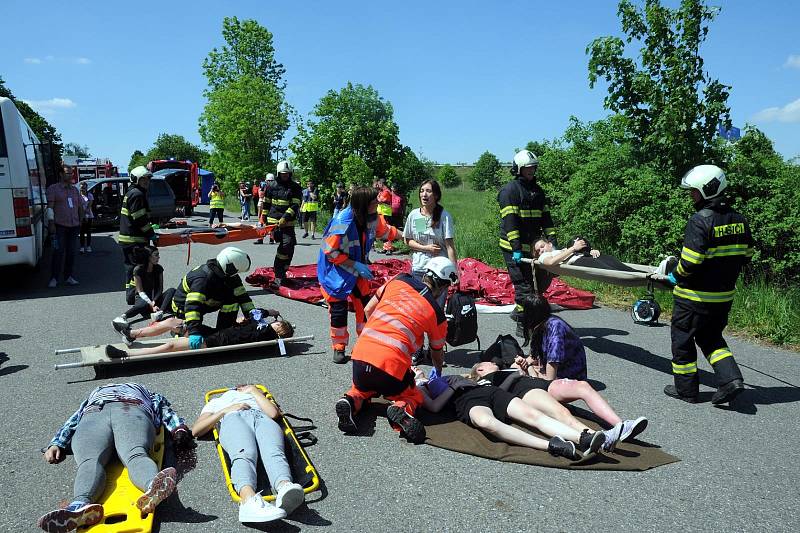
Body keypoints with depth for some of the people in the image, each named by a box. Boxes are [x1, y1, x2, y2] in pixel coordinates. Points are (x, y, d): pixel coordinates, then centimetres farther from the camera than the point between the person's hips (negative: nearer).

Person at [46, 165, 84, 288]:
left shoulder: (75, 190, 17)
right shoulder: (53, 188, 2)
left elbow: (80, 207, 23)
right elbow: (50, 206, -5)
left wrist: (80, 221, 17)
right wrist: (51, 223, -12)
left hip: (74, 226, 5)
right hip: (59, 225, -5)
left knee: (71, 252, 5)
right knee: (59, 252, -7)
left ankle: (68, 276, 13)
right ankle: (54, 278, -1)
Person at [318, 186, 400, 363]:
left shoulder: (372, 218, -10)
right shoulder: (342, 222, -29)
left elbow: (385, 230, 13)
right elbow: (331, 252, -24)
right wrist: (355, 265, -24)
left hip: (358, 269, 6)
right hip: (336, 271, -6)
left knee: (366, 306, 3)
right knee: (339, 309, -2)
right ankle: (339, 348, 14)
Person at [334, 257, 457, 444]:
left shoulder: (398, 280, 10)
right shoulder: (437, 314, 6)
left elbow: (368, 310, 19)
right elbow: (437, 355, 22)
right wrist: (438, 374, 45)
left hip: (361, 354, 3)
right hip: (392, 366, -3)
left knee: (362, 388, 34)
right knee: (414, 397, 25)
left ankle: (350, 401, 0)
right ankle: (402, 409, -10)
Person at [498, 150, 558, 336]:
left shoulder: (537, 190, 16)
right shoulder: (510, 190, -8)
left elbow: (545, 217, 14)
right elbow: (510, 221, -16)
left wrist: (553, 241, 3)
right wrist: (516, 249, -23)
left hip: (531, 246, 7)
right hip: (513, 248, -7)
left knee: (542, 281, 8)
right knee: (524, 285, -7)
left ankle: (519, 311, 27)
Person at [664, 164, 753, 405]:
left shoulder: (700, 220, -20)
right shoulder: (739, 220, 4)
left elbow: (690, 261, -25)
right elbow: (746, 255, 12)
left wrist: (676, 275, -7)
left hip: (694, 296, -7)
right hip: (725, 295, 7)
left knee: (682, 339, 10)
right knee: (711, 337, 23)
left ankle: (686, 389, 19)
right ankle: (731, 378, 7)